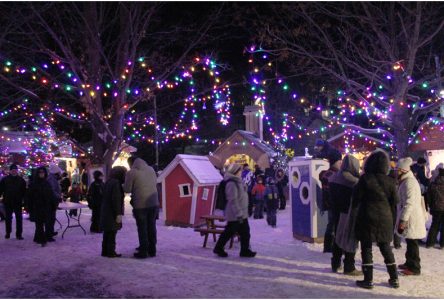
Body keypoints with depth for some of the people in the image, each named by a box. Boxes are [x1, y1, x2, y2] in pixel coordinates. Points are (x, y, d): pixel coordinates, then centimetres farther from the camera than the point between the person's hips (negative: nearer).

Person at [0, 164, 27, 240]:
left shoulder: (21, 180, 2)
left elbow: (24, 192, 4)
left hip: (18, 203, 0)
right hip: (8, 203, 0)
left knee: (19, 219, 0)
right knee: (8, 219, 11)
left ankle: (19, 234, 6)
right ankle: (8, 233, 24)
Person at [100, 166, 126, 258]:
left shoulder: (108, 182, 14)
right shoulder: (116, 183, -16)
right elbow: (116, 199, -21)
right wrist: (118, 214, -20)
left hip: (105, 212, 9)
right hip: (112, 213, -9)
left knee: (107, 233, 15)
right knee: (112, 233, -2)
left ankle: (105, 251, 21)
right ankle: (111, 252, 3)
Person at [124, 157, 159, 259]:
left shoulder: (131, 173, -8)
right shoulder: (151, 169, 8)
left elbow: (127, 189, -6)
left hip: (140, 204, -5)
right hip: (154, 203, 5)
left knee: (142, 228, 5)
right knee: (151, 226, 13)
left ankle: (143, 251, 9)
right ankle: (152, 250, 20)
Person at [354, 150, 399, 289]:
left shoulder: (365, 179, -12)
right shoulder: (390, 181, -1)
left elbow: (356, 198, -7)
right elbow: (394, 203, 6)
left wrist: (354, 207, 13)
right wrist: (392, 220, 17)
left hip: (367, 219, -4)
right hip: (385, 220, 4)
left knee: (366, 248, 5)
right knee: (386, 248, 16)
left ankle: (368, 280, 7)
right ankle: (394, 279, 22)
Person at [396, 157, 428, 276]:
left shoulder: (409, 182, -19)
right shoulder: (406, 180, 14)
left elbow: (409, 203, -23)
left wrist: (403, 219, -23)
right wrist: (403, 218, 22)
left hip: (412, 218, -10)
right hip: (410, 217, 10)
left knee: (412, 242, -3)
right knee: (410, 241, 18)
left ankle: (414, 268, 4)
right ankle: (409, 263, 30)